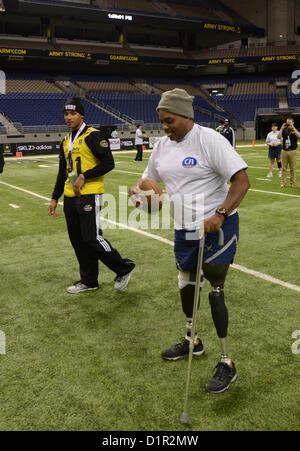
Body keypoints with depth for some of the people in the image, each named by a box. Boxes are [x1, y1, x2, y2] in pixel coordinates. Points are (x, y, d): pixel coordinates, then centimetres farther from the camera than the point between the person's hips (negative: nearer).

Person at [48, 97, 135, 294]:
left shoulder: (94, 136, -7)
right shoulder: (66, 141, 17)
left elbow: (108, 163, -13)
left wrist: (84, 176, -17)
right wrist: (55, 198, 20)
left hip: (89, 195, -8)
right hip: (70, 196, 8)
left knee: (92, 238, -10)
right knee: (78, 240, 10)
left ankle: (124, 268, 9)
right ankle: (89, 281, 23)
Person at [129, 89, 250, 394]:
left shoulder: (209, 140, -17)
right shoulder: (162, 145, 5)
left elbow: (242, 180, -21)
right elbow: (150, 180, 16)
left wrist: (220, 214, -33)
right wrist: (138, 191, -8)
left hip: (217, 226, -7)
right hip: (184, 229, 7)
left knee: (215, 292, -6)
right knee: (185, 286, 18)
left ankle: (226, 364, 11)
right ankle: (192, 341, 42)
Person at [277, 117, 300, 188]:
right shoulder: (284, 130, 9)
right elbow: (279, 137, -6)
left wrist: (293, 128, -19)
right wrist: (282, 128, -12)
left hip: (292, 151, -2)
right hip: (284, 151, 2)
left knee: (293, 168, 2)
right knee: (284, 168, 4)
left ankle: (293, 183, 9)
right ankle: (283, 182, 9)